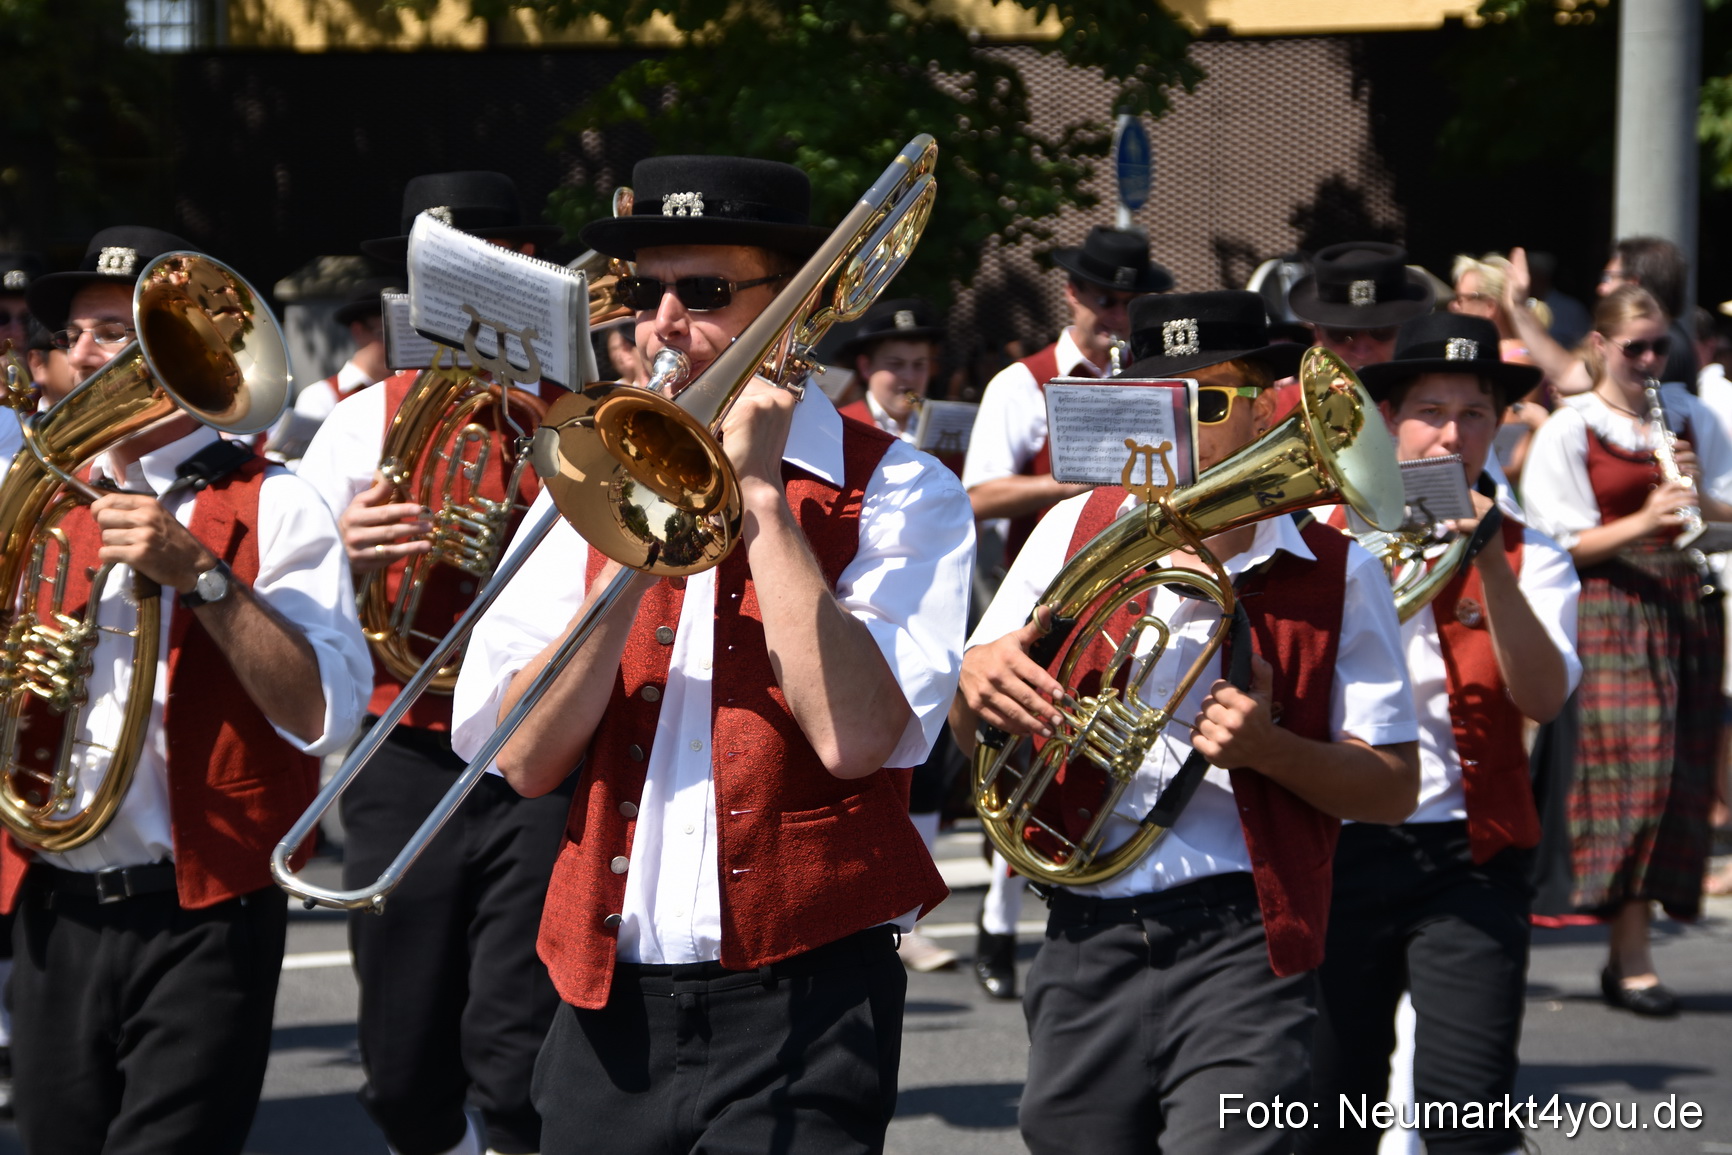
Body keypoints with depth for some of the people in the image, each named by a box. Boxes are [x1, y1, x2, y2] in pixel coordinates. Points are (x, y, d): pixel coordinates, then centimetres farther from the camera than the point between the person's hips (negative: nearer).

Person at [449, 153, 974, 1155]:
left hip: (799, 1000, -4)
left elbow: (855, 736, -17)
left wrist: (760, 492, -11)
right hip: (609, 1004, 4)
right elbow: (526, 759, 0)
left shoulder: (895, 492, 0)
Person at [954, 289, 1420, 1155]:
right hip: (1086, 940, 3)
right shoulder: (1076, 531, 6)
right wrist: (972, 678, -12)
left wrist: (1266, 748, -16)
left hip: (1241, 944, -3)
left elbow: (1394, 791, 2)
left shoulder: (1335, 572, 0)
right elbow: (950, 724, 12)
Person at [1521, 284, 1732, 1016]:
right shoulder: (1569, 430, 1)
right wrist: (1643, 522, -19)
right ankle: (1630, 958, -11)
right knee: (1635, 767, -13)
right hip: (1610, 615, -4)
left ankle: (1629, 946, 8)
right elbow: (1565, 543, -5)